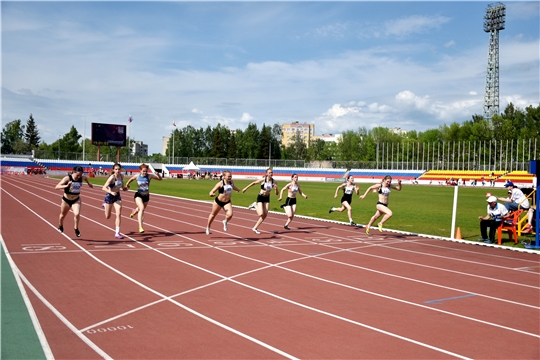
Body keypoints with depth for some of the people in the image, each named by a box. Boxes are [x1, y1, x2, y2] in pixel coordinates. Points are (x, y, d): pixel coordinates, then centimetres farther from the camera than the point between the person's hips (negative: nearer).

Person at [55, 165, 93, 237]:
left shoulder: (82, 178, -12)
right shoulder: (67, 178, -24)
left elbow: (85, 177, 15)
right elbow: (57, 186, -33)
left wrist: (89, 183, 31)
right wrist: (66, 186, -48)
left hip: (76, 200, 1)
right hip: (66, 200, -1)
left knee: (77, 214, -24)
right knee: (62, 215, 20)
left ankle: (76, 229, 0)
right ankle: (60, 226, 52)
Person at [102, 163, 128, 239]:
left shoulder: (122, 176, -6)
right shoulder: (112, 177, -23)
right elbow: (104, 188, -28)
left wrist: (123, 188, 0)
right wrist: (111, 192, -44)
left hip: (117, 196, 4)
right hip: (109, 196, -4)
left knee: (119, 214, -11)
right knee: (107, 217, 15)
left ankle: (117, 233, -5)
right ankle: (105, 205, 49)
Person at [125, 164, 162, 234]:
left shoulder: (149, 176, -10)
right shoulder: (137, 176, -9)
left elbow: (160, 179, -8)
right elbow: (131, 179, 13)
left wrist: (158, 174, -27)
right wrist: (127, 184, 22)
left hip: (146, 196, 3)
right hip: (138, 195, -3)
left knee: (142, 209, 25)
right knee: (141, 208, -28)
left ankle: (135, 211, 66)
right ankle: (140, 227, -29)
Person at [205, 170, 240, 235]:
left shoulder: (231, 182, -6)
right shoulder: (220, 184, -22)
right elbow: (211, 192, -23)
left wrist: (237, 189, 32)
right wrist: (211, 194, -44)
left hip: (227, 202, 3)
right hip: (218, 202, -3)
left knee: (230, 215, -22)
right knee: (213, 215, 18)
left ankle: (225, 222, 12)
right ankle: (208, 227, 44)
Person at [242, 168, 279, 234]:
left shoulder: (274, 182, -7)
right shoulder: (263, 180, -16)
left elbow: (277, 193, -3)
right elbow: (254, 183, -2)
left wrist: (276, 189, -25)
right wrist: (246, 188, 2)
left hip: (267, 198, 4)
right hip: (260, 197, -4)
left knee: (265, 215, -2)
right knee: (261, 214, -15)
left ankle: (255, 228, 13)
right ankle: (255, 205, 17)